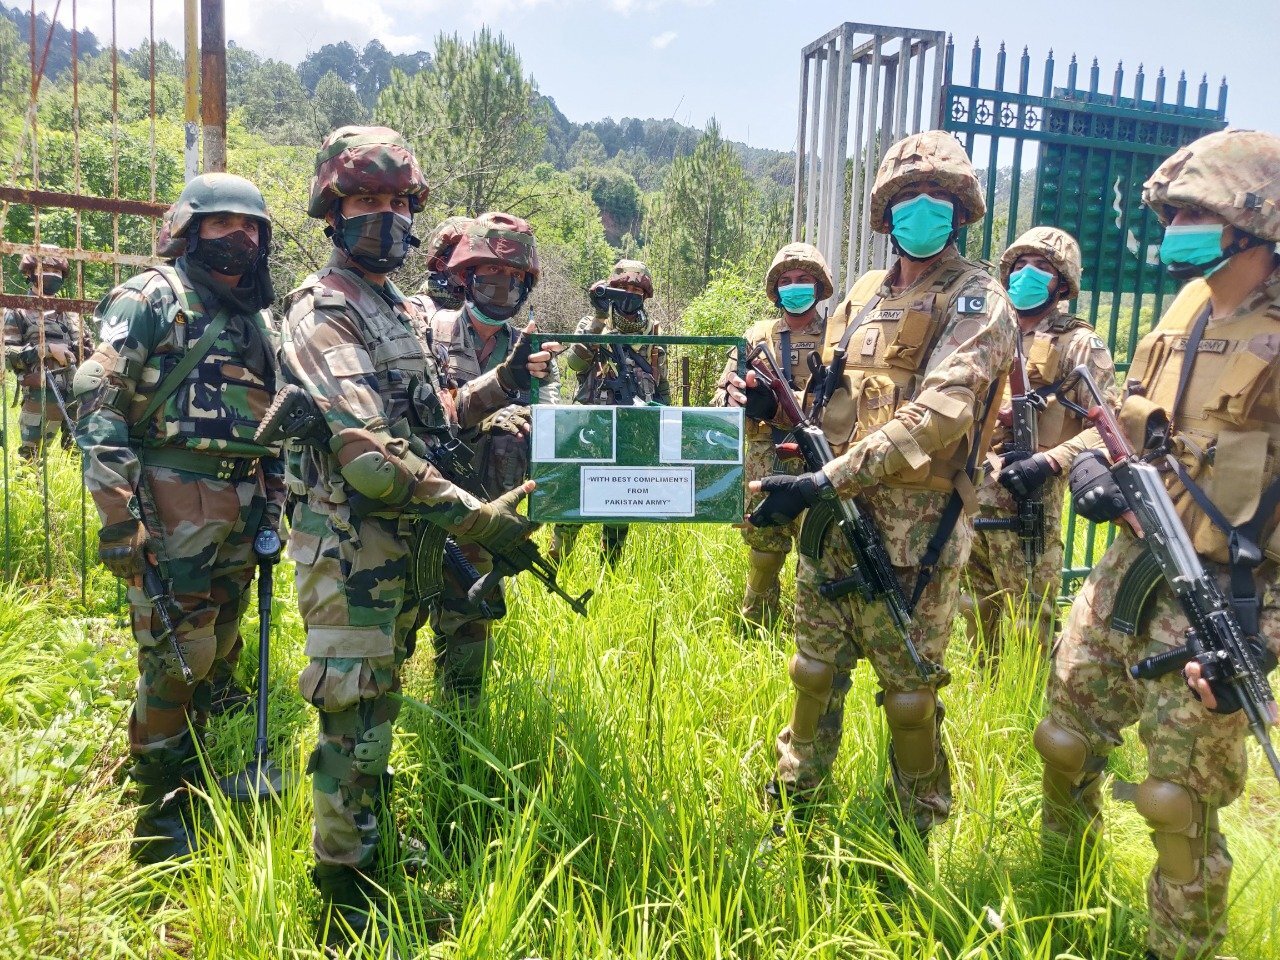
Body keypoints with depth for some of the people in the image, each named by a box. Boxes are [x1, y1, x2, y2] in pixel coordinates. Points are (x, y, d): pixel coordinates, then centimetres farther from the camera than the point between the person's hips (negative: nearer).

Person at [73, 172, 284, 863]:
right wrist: (118, 511, -18)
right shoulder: (151, 299, -5)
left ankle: (188, 772, 31)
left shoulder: (255, 320, 17)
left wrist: (272, 505, 17)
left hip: (239, 512, 7)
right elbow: (98, 402, -12)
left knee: (216, 655, 14)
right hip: (173, 508, -7)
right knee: (174, 658, -3)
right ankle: (160, 812, 14)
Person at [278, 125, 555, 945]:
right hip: (352, 546, -8)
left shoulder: (401, 309, 14)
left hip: (407, 546, 9)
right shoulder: (321, 312, -13)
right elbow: (371, 455, -24)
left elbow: (435, 415, 20)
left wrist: (502, 384, 4)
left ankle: (377, 854, 37)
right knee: (354, 722, -1)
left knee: (379, 708, 20)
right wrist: (478, 519, -25)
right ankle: (348, 908, 14)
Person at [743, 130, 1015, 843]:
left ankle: (915, 839, 28)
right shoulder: (866, 294, 14)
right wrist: (775, 405, -5)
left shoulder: (977, 301, -7)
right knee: (816, 670, 15)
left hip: (914, 531, -6)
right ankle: (793, 805, 34)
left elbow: (938, 414, -22)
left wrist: (827, 481, -30)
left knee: (909, 691, 7)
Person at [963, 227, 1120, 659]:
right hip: (969, 494, 6)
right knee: (977, 613, 17)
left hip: (1027, 501, -6)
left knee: (1032, 617, 0)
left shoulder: (1079, 345, -4)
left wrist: (1049, 461, -22)